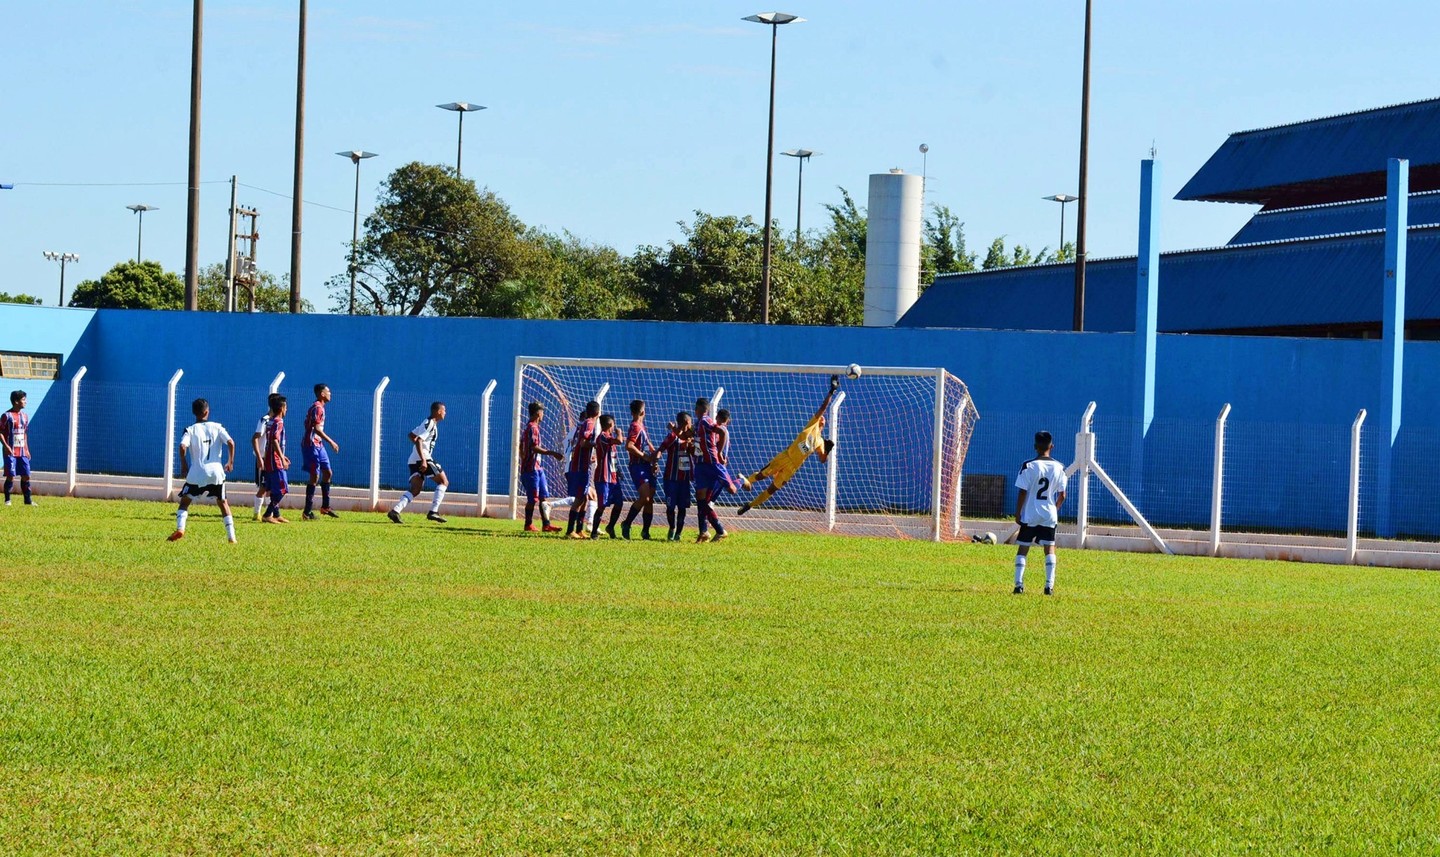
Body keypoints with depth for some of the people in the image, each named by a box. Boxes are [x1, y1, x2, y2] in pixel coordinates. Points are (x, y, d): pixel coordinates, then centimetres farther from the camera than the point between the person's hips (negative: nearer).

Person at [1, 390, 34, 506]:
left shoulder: (25, 416, 12)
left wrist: (27, 449, 15)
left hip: (22, 452, 6)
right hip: (11, 452, -6)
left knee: (26, 475, 3)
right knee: (11, 476, -6)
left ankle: (28, 500, 9)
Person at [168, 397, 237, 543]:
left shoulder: (190, 430, 1)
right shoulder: (217, 427, 5)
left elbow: (183, 446, -16)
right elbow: (231, 443, -6)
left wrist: (183, 463, -1)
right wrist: (230, 462, 6)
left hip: (197, 473, -2)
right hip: (216, 472, 2)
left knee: (185, 501, 12)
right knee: (223, 503, 17)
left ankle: (180, 528, -12)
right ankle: (231, 536, 12)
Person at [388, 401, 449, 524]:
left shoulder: (428, 423, 20)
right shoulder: (430, 424, -10)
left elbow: (412, 435, 31)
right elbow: (418, 440, -20)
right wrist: (423, 460, -27)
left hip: (414, 461, 9)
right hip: (422, 459, -9)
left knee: (415, 490, 0)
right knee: (443, 482, -1)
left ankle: (395, 510, -18)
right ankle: (433, 512, -8)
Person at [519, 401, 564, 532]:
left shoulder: (529, 427, 17)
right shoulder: (532, 428, -13)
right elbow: (534, 447, -22)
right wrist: (552, 453, -25)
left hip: (537, 468, 10)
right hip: (532, 468, -10)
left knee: (544, 497, 6)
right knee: (532, 499, -4)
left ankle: (546, 524, 4)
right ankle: (528, 525, 3)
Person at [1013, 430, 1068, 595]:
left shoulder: (1028, 466, -10)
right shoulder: (1059, 468, -1)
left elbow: (1023, 493, -9)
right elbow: (1062, 495, 3)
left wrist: (1017, 513, 0)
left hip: (1030, 515, -2)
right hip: (1050, 515, 2)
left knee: (1022, 549, 7)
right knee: (1050, 549, 11)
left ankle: (1019, 584, -1)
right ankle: (1049, 585, 2)